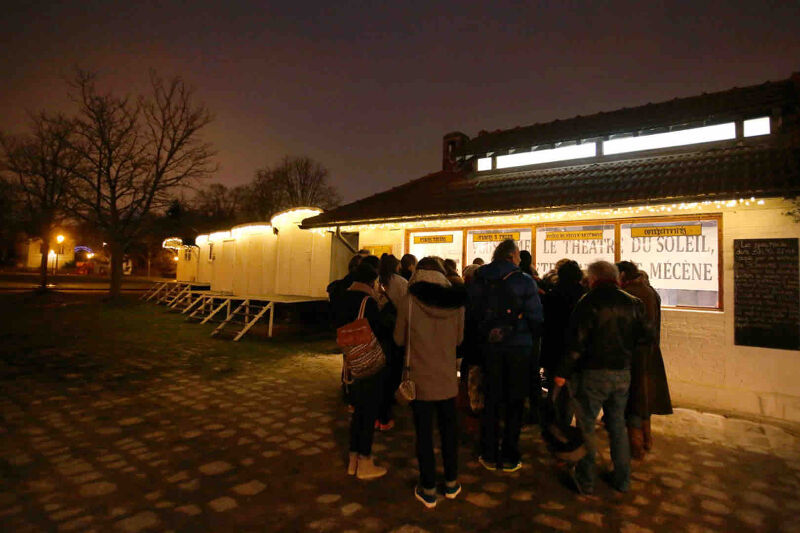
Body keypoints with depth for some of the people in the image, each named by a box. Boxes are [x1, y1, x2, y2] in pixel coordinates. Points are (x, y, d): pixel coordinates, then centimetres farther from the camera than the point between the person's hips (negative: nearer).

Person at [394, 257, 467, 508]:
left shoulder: (409, 301, -14)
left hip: (420, 377, -2)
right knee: (448, 428, 18)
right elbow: (458, 338, 6)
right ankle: (451, 483, 32)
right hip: (447, 378, 3)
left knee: (424, 432, 9)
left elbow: (399, 339, -3)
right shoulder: (456, 301, -6)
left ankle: (428, 489, 21)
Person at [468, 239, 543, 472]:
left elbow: (471, 315, 3)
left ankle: (489, 455, 21)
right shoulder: (524, 281, -9)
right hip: (518, 347, -2)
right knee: (514, 403, 10)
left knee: (490, 401, 13)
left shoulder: (479, 281, 0)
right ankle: (509, 457, 18)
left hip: (489, 347, 3)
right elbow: (535, 317, -8)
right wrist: (533, 337, 10)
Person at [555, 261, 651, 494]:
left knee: (586, 425, 6)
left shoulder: (589, 302, -12)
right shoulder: (633, 303, 3)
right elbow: (644, 338, 7)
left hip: (594, 372, -5)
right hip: (623, 373, 5)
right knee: (617, 425, 18)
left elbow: (577, 342, -15)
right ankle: (622, 479, 28)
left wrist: (563, 372, -10)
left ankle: (585, 481, 13)